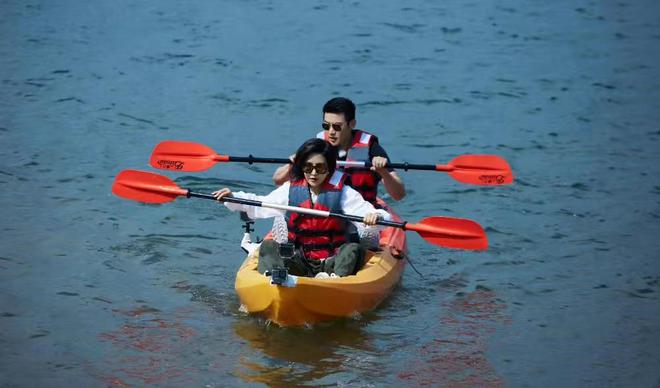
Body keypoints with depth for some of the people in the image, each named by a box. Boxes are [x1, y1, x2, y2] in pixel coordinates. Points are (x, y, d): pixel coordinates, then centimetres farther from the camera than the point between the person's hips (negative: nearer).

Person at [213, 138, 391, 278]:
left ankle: (335, 277, -54)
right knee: (268, 246, -20)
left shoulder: (343, 193, 2)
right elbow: (260, 205, 18)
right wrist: (232, 197, 5)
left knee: (354, 249, -28)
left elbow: (366, 211, -8)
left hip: (330, 262, -2)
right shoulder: (290, 189, 11)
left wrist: (375, 216, -32)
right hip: (297, 261, 2)